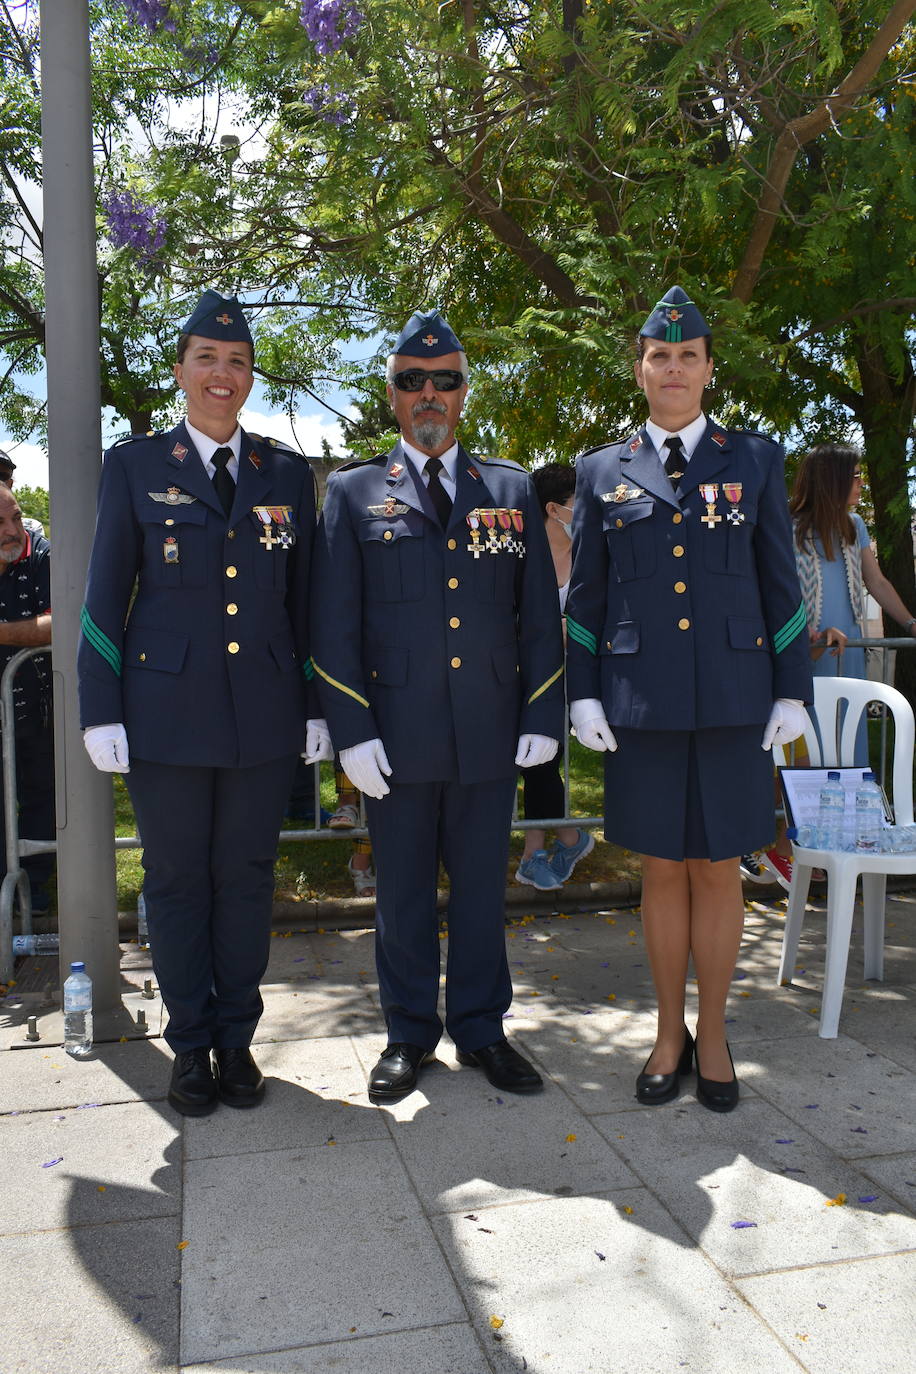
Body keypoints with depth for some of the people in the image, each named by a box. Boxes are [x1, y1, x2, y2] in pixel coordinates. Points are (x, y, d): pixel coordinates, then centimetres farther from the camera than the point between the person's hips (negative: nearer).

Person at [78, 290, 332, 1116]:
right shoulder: (134, 466, 4)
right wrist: (102, 712, -3)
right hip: (167, 709, -1)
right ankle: (191, 1044, 24)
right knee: (176, 879, 8)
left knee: (247, 876, 9)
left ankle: (237, 1039, 25)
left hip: (264, 712, 2)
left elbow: (304, 598, 10)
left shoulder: (288, 473, 9)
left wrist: (316, 706, 6)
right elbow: (106, 595, 3)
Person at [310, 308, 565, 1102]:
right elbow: (334, 625, 1)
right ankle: (410, 1035, 26)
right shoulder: (353, 493, 6)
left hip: (490, 731, 2)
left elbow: (541, 615, 9)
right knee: (403, 890, 9)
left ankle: (480, 1029, 27)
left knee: (483, 886, 11)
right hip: (396, 731, -1)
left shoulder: (513, 491, 11)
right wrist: (351, 731, -7)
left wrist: (542, 717, 1)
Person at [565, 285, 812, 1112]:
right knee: (662, 869, 9)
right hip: (641, 702, 1)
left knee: (718, 868, 7)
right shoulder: (603, 472, 8)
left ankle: (713, 1034, 24)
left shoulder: (755, 461, 7)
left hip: (732, 699, 0)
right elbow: (586, 594, 8)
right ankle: (669, 1033, 25)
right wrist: (582, 694, 1)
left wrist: (792, 692, 1)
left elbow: (780, 584, 6)